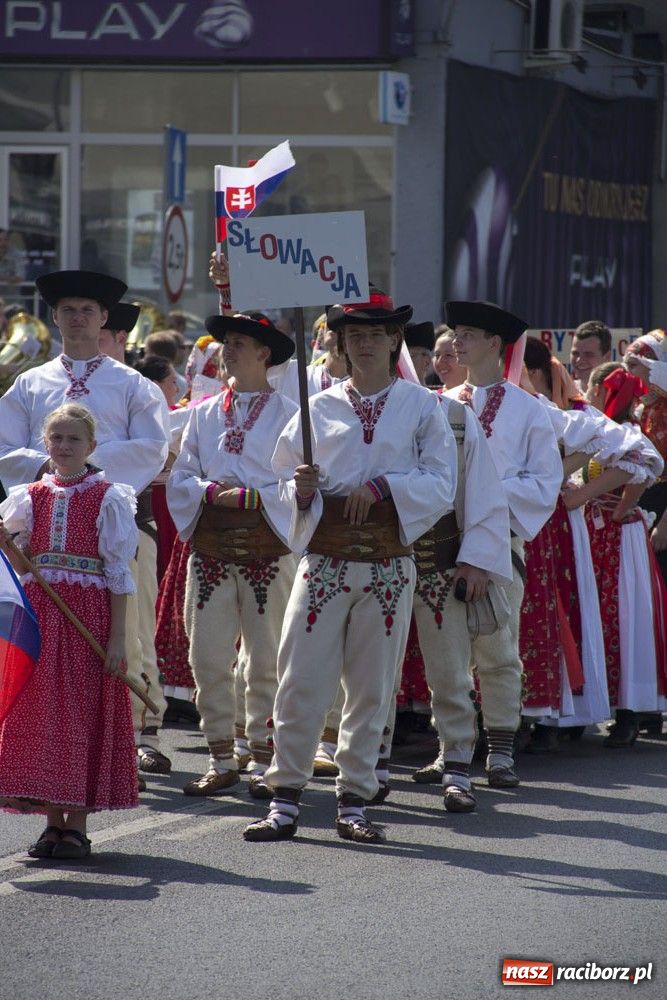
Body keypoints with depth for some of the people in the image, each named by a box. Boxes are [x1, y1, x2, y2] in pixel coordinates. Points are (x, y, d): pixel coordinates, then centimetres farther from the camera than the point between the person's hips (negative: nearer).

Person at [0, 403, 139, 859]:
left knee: (82, 710, -2)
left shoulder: (107, 499, -1)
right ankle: (53, 820, 11)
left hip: (89, 612, -4)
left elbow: (118, 572, -4)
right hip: (39, 611, 4)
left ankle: (77, 825, 4)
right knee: (39, 711, 3)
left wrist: (118, 637, -8)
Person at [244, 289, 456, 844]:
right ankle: (285, 801, 1)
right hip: (324, 560, 1)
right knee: (301, 680, -5)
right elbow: (285, 476, 11)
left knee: (372, 688, 3)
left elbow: (441, 484, -2)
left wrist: (382, 487, -14)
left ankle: (354, 802, 11)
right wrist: (301, 488, -11)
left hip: (389, 565, -1)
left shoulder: (422, 406, 6)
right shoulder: (319, 408, 10)